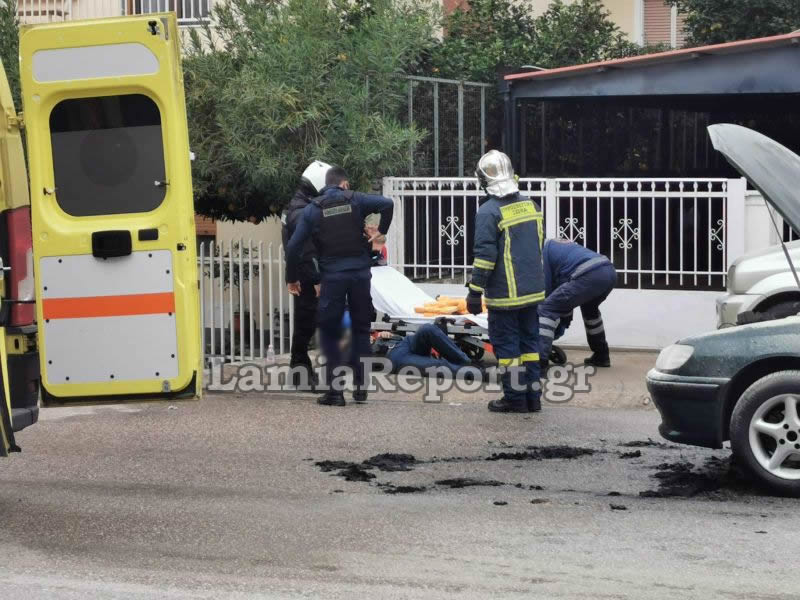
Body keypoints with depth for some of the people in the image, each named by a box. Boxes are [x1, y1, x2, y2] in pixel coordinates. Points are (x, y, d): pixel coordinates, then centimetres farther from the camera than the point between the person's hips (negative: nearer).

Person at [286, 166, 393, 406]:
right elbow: (387, 204, -12)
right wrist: (381, 231, 3)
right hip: (360, 273, 1)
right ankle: (360, 387, 13)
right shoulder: (355, 200, 3)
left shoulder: (313, 209, 3)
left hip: (332, 276, -1)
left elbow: (294, 246, -1)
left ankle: (335, 390, 0)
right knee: (361, 329, 14)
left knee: (329, 332, 7)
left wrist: (292, 278, 9)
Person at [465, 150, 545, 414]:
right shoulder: (529, 204, 8)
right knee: (529, 340, 12)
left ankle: (514, 397, 4)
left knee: (506, 343, 1)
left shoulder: (489, 212, -15)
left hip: (505, 294, -7)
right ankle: (533, 396, 15)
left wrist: (475, 291, -13)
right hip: (532, 290, 7)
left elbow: (484, 256, -18)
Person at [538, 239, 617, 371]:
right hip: (610, 271, 8)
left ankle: (539, 362, -11)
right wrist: (565, 321, 38)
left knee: (546, 310, -2)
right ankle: (601, 356, 43)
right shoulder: (558, 245, 38)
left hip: (589, 275, -8)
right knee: (589, 308, 38)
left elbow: (545, 287, 12)